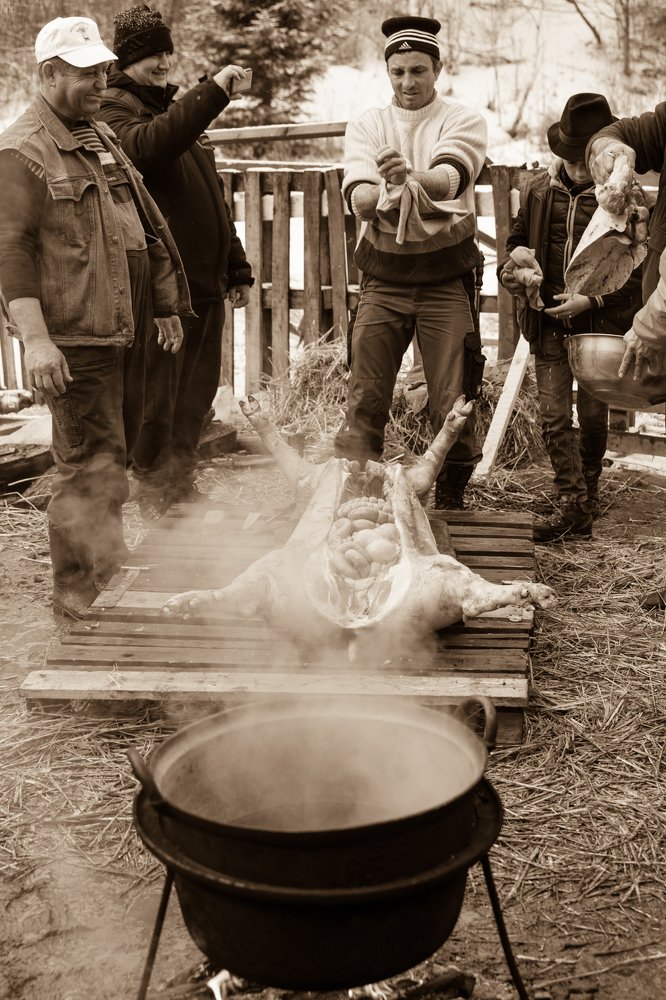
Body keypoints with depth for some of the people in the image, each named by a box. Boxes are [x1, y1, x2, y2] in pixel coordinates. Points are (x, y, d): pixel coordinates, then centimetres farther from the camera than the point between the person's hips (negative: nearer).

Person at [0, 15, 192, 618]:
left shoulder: (101, 139, 19)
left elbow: (145, 227, 26)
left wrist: (167, 304, 25)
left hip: (128, 329, 9)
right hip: (77, 336, -9)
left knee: (115, 456, 17)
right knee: (91, 466, -6)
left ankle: (109, 570, 33)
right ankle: (77, 591, 6)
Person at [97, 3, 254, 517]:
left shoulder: (178, 109, 22)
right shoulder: (115, 107, -4)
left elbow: (214, 196, 25)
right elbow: (145, 147, -30)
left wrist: (237, 266, 22)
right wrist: (212, 93, -32)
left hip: (206, 282, 8)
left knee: (197, 395, 15)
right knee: (158, 400, -3)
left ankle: (183, 491, 28)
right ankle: (159, 505, 10)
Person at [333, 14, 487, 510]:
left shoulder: (463, 120, 0)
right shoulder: (366, 125, 6)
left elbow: (451, 179, -22)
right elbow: (358, 201, -9)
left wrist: (410, 176, -43)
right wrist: (386, 190, -32)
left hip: (446, 276, -1)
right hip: (384, 275, 2)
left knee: (453, 404, -1)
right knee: (364, 401, -1)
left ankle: (451, 503, 14)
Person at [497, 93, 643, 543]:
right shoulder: (539, 189, 3)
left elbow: (639, 271, -8)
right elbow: (518, 239, 17)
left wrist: (592, 299, -18)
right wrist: (510, 269, -4)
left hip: (601, 322, -3)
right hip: (548, 322, 3)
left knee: (593, 416, 8)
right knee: (554, 416, -2)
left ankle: (586, 501, 25)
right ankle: (574, 502, 5)